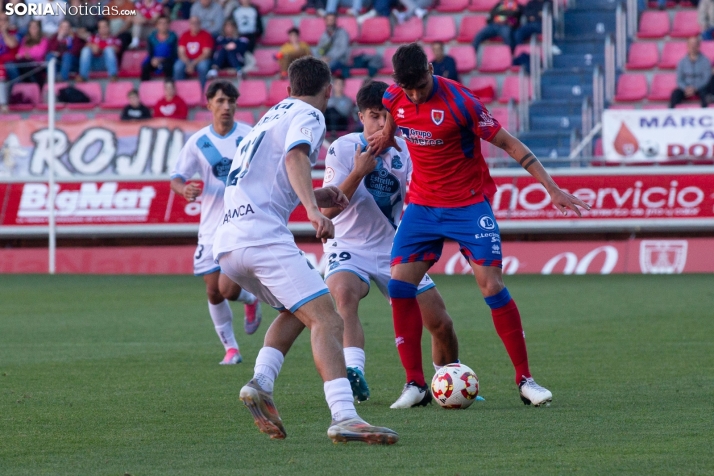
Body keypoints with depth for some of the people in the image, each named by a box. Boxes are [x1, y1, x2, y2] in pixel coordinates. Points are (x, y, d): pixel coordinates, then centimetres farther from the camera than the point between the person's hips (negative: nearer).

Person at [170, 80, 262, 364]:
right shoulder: (198, 142, 2)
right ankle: (230, 349, 21)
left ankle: (251, 301, 23)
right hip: (212, 226, 3)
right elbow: (176, 179, 4)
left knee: (228, 289, -14)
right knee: (214, 292, 2)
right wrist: (185, 189, -20)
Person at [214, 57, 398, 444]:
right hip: (262, 234, -9)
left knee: (297, 311, 26)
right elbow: (295, 156, -19)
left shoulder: (274, 115, 29)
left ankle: (261, 382, 4)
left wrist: (316, 196, 34)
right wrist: (313, 209, -33)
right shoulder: (308, 115, 3)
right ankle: (343, 416, -32)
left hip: (227, 242, 9)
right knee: (326, 320, -16)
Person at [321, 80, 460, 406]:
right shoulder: (343, 149, -11)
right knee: (344, 293, -38)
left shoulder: (405, 152, -1)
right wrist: (359, 172, -30)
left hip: (395, 250, 4)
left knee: (441, 324, 0)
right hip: (349, 248, -4)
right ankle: (354, 373, -55)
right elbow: (328, 210, -19)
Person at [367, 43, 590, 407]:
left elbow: (509, 143, -14)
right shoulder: (394, 99, -5)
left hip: (468, 205, -5)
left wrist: (552, 188, -17)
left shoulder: (458, 102, -20)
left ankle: (525, 380, -2)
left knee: (492, 286, -12)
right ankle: (415, 383, 1)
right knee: (399, 286, -8)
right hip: (422, 206, 5)